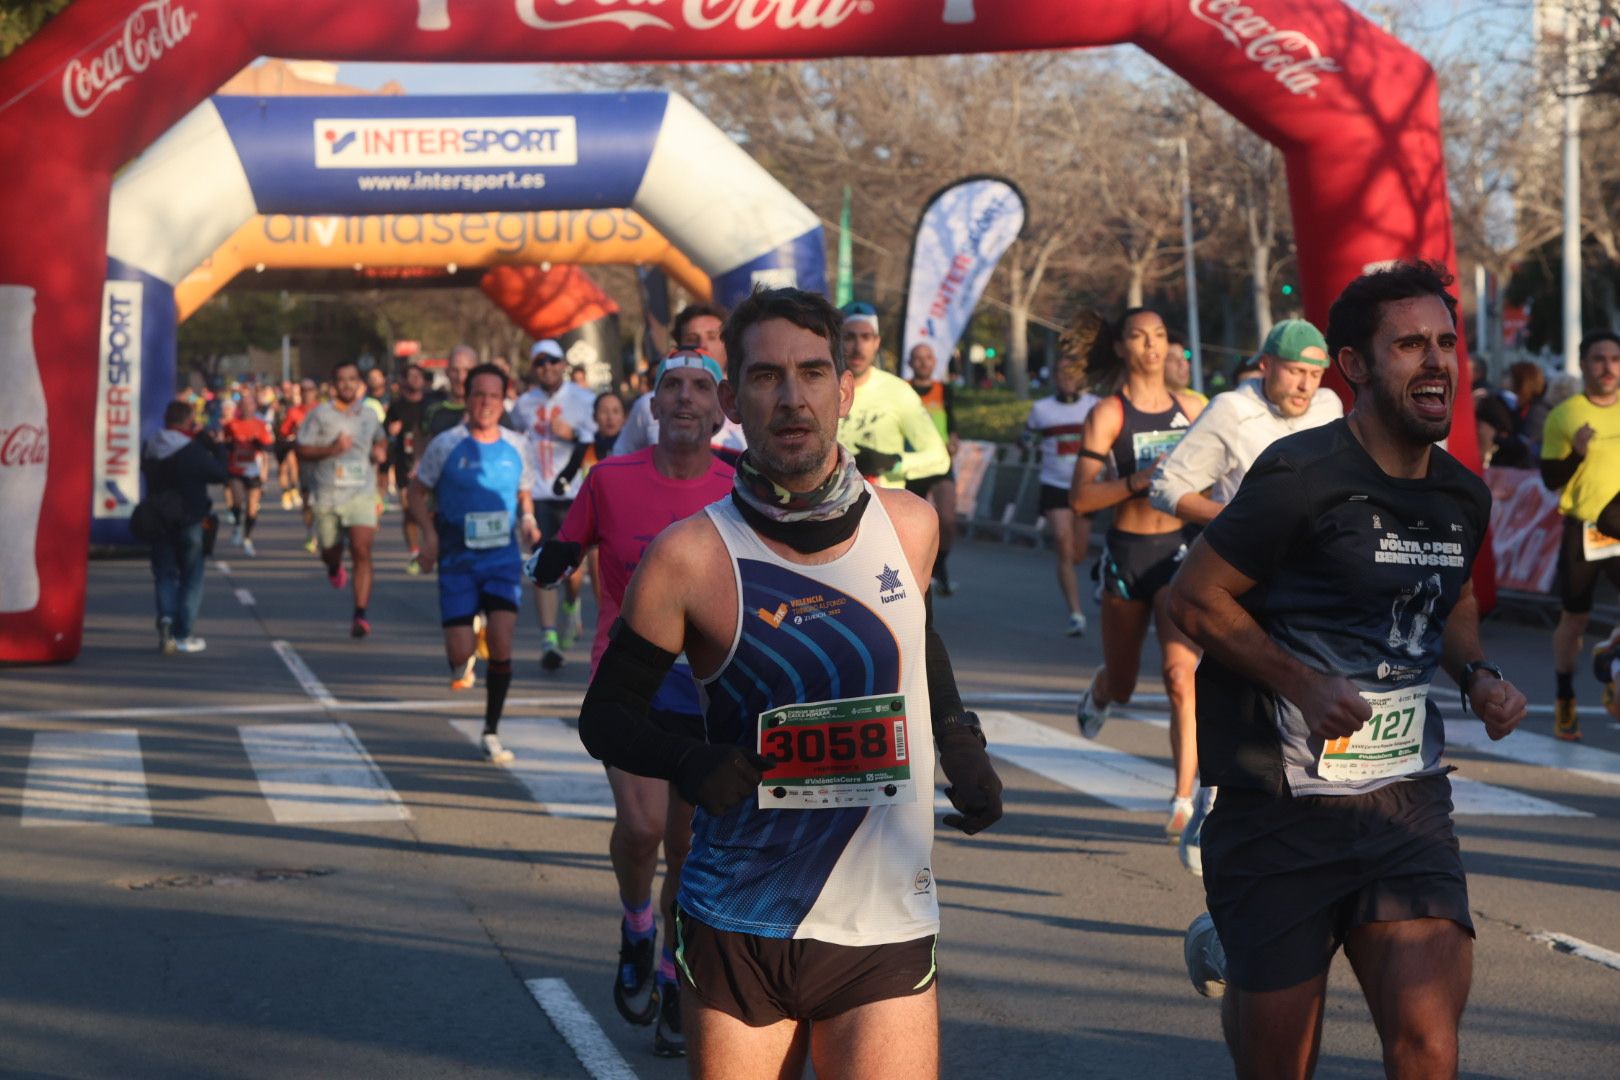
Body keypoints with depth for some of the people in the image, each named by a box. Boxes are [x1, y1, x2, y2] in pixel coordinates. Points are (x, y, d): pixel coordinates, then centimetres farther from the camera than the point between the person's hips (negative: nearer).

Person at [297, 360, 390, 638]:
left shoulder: (369, 415, 8)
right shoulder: (320, 415, -2)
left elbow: (381, 439, 28)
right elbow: (302, 451, -4)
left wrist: (381, 451, 5)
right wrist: (331, 449, -19)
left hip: (361, 493, 0)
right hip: (327, 495, 0)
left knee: (361, 550, -17)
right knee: (330, 551, 13)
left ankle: (360, 615, -18)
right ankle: (334, 568, 54)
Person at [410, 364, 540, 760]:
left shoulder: (517, 447, 3)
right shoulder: (446, 445, -5)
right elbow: (417, 493, 3)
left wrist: (527, 519, -4)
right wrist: (430, 534, -13)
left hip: (503, 556, 1)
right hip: (458, 559, -1)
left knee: (501, 643, -13)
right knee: (460, 653, -9)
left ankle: (491, 733, 1)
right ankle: (464, 663, 32)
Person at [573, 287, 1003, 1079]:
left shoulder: (909, 526, 2)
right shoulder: (690, 555, -7)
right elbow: (606, 715, 2)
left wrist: (959, 741, 10)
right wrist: (689, 762, -16)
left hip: (885, 931, 1)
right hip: (737, 932, -1)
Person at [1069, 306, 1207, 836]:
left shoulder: (1192, 409, 7)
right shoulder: (1107, 415, -3)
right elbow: (1080, 497, -10)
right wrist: (1140, 480, -22)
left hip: (1181, 551, 1)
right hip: (1127, 551, -1)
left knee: (1181, 676, -16)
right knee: (1122, 685, 15)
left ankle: (1185, 799, -14)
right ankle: (1100, 688, 55)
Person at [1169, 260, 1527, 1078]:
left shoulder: (1464, 497, 8)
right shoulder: (1304, 476, -12)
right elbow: (1196, 596, -9)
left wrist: (1476, 674, 7)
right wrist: (1305, 685, -19)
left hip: (1407, 803, 5)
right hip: (1284, 811, -4)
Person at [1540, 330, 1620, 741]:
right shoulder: (1564, 415, -4)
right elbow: (1550, 479, -4)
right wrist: (1577, 452, -21)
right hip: (1583, 531, -2)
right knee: (1574, 619, 8)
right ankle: (1565, 702, 22)